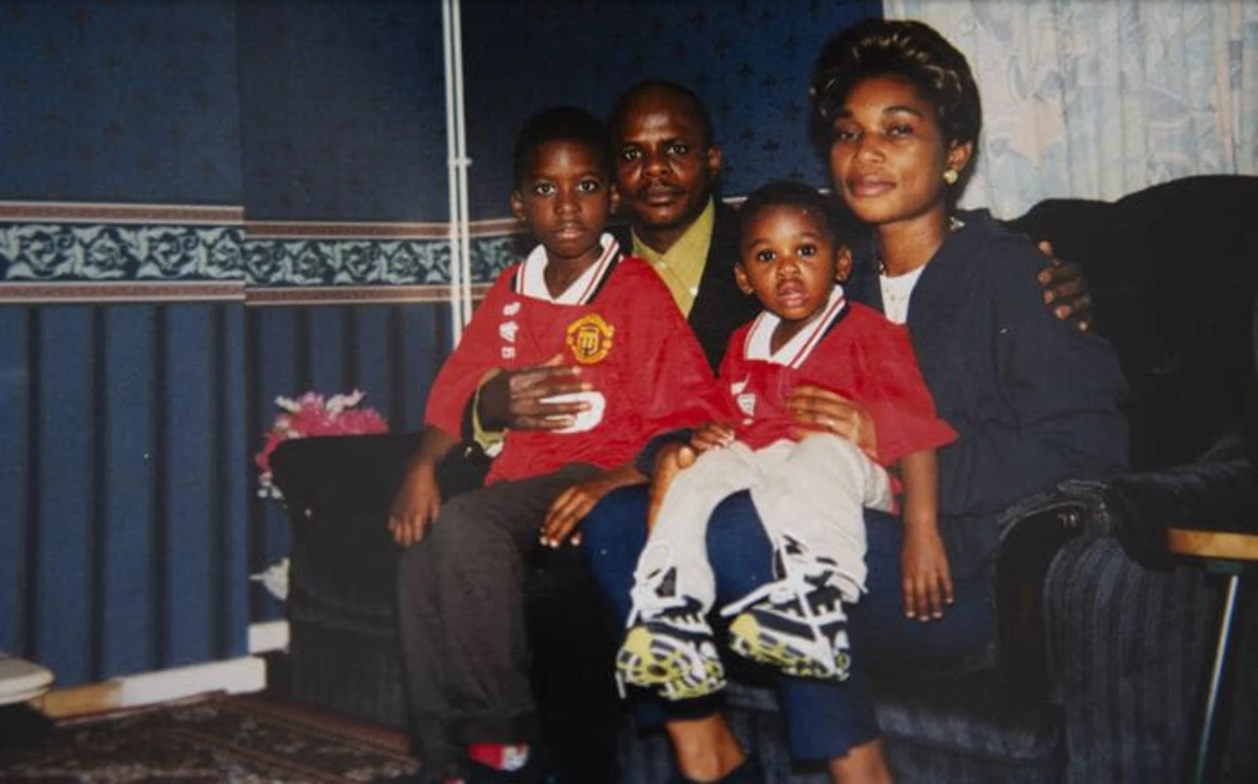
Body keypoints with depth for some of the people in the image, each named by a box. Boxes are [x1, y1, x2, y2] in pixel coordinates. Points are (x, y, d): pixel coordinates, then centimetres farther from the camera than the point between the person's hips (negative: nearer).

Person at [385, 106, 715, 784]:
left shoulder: (637, 291, -2)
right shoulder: (509, 294, 16)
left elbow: (688, 419, -10)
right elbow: (457, 390, 16)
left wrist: (613, 481, -25)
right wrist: (423, 465, -3)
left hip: (591, 481, -5)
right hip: (518, 483, 6)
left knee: (463, 524, -30)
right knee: (422, 557, -21)